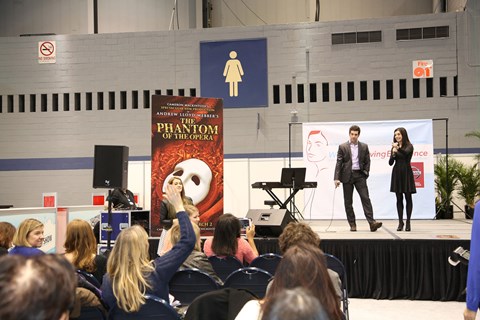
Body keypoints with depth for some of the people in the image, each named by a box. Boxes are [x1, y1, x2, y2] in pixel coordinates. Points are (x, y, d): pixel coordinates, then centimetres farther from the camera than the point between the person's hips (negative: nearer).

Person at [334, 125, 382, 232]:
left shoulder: (364, 147, 8)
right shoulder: (342, 147, 3)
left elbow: (367, 162, 12)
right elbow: (339, 163, -1)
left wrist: (365, 173, -2)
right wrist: (337, 178, -8)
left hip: (359, 175, 0)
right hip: (347, 176, 0)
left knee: (365, 198, -10)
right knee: (348, 202, 2)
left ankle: (372, 222, -15)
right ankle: (352, 224, 10)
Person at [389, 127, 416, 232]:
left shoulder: (409, 146, -2)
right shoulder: (394, 147, 9)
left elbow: (406, 153, -26)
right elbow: (390, 162, 5)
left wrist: (398, 148, -45)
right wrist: (393, 154, -14)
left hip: (406, 173, -4)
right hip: (397, 173, 4)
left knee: (408, 198, 0)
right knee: (399, 199, 5)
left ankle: (408, 222, 4)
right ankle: (400, 222, 8)